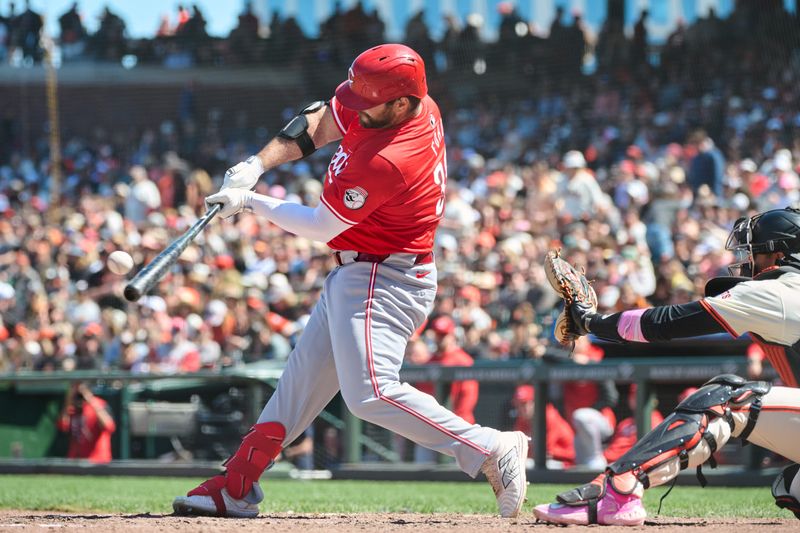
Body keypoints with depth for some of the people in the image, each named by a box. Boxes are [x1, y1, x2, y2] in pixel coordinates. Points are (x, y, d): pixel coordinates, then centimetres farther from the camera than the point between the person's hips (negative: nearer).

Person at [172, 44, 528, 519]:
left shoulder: (386, 161, -29)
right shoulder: (402, 102, -3)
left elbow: (321, 226, -18)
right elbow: (320, 123, 10)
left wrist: (251, 203, -5)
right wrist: (258, 164, -3)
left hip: (383, 280, -11)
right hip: (357, 273, 11)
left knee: (371, 393, -21)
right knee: (304, 377, 14)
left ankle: (491, 449, -19)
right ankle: (237, 487, 22)